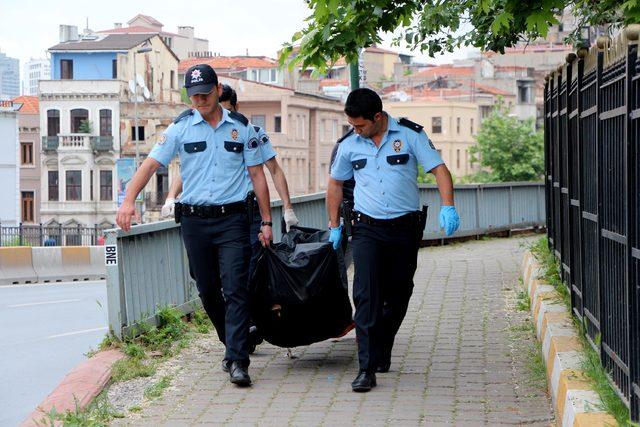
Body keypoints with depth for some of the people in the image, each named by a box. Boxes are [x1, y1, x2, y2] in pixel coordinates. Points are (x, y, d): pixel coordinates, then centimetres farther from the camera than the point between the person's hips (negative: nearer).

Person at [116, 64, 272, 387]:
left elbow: (257, 175, 9)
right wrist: (129, 200, -18)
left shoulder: (242, 128, 4)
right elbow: (151, 164, -3)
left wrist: (266, 221, 6)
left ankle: (237, 361, -12)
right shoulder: (181, 127, 3)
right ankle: (233, 343, 28)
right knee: (207, 291, 9)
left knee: (235, 289, -10)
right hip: (194, 220, 2)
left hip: (232, 218, -2)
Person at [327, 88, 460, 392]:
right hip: (367, 229, 0)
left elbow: (439, 169, -6)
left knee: (398, 296, 9)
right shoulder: (349, 144, 4)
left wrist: (448, 207, -20)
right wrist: (334, 225, 17)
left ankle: (382, 353, 29)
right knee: (367, 296, -13)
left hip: (405, 228, 0)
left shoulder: (410, 134, -3)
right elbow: (335, 183, 18)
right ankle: (367, 368, -14)